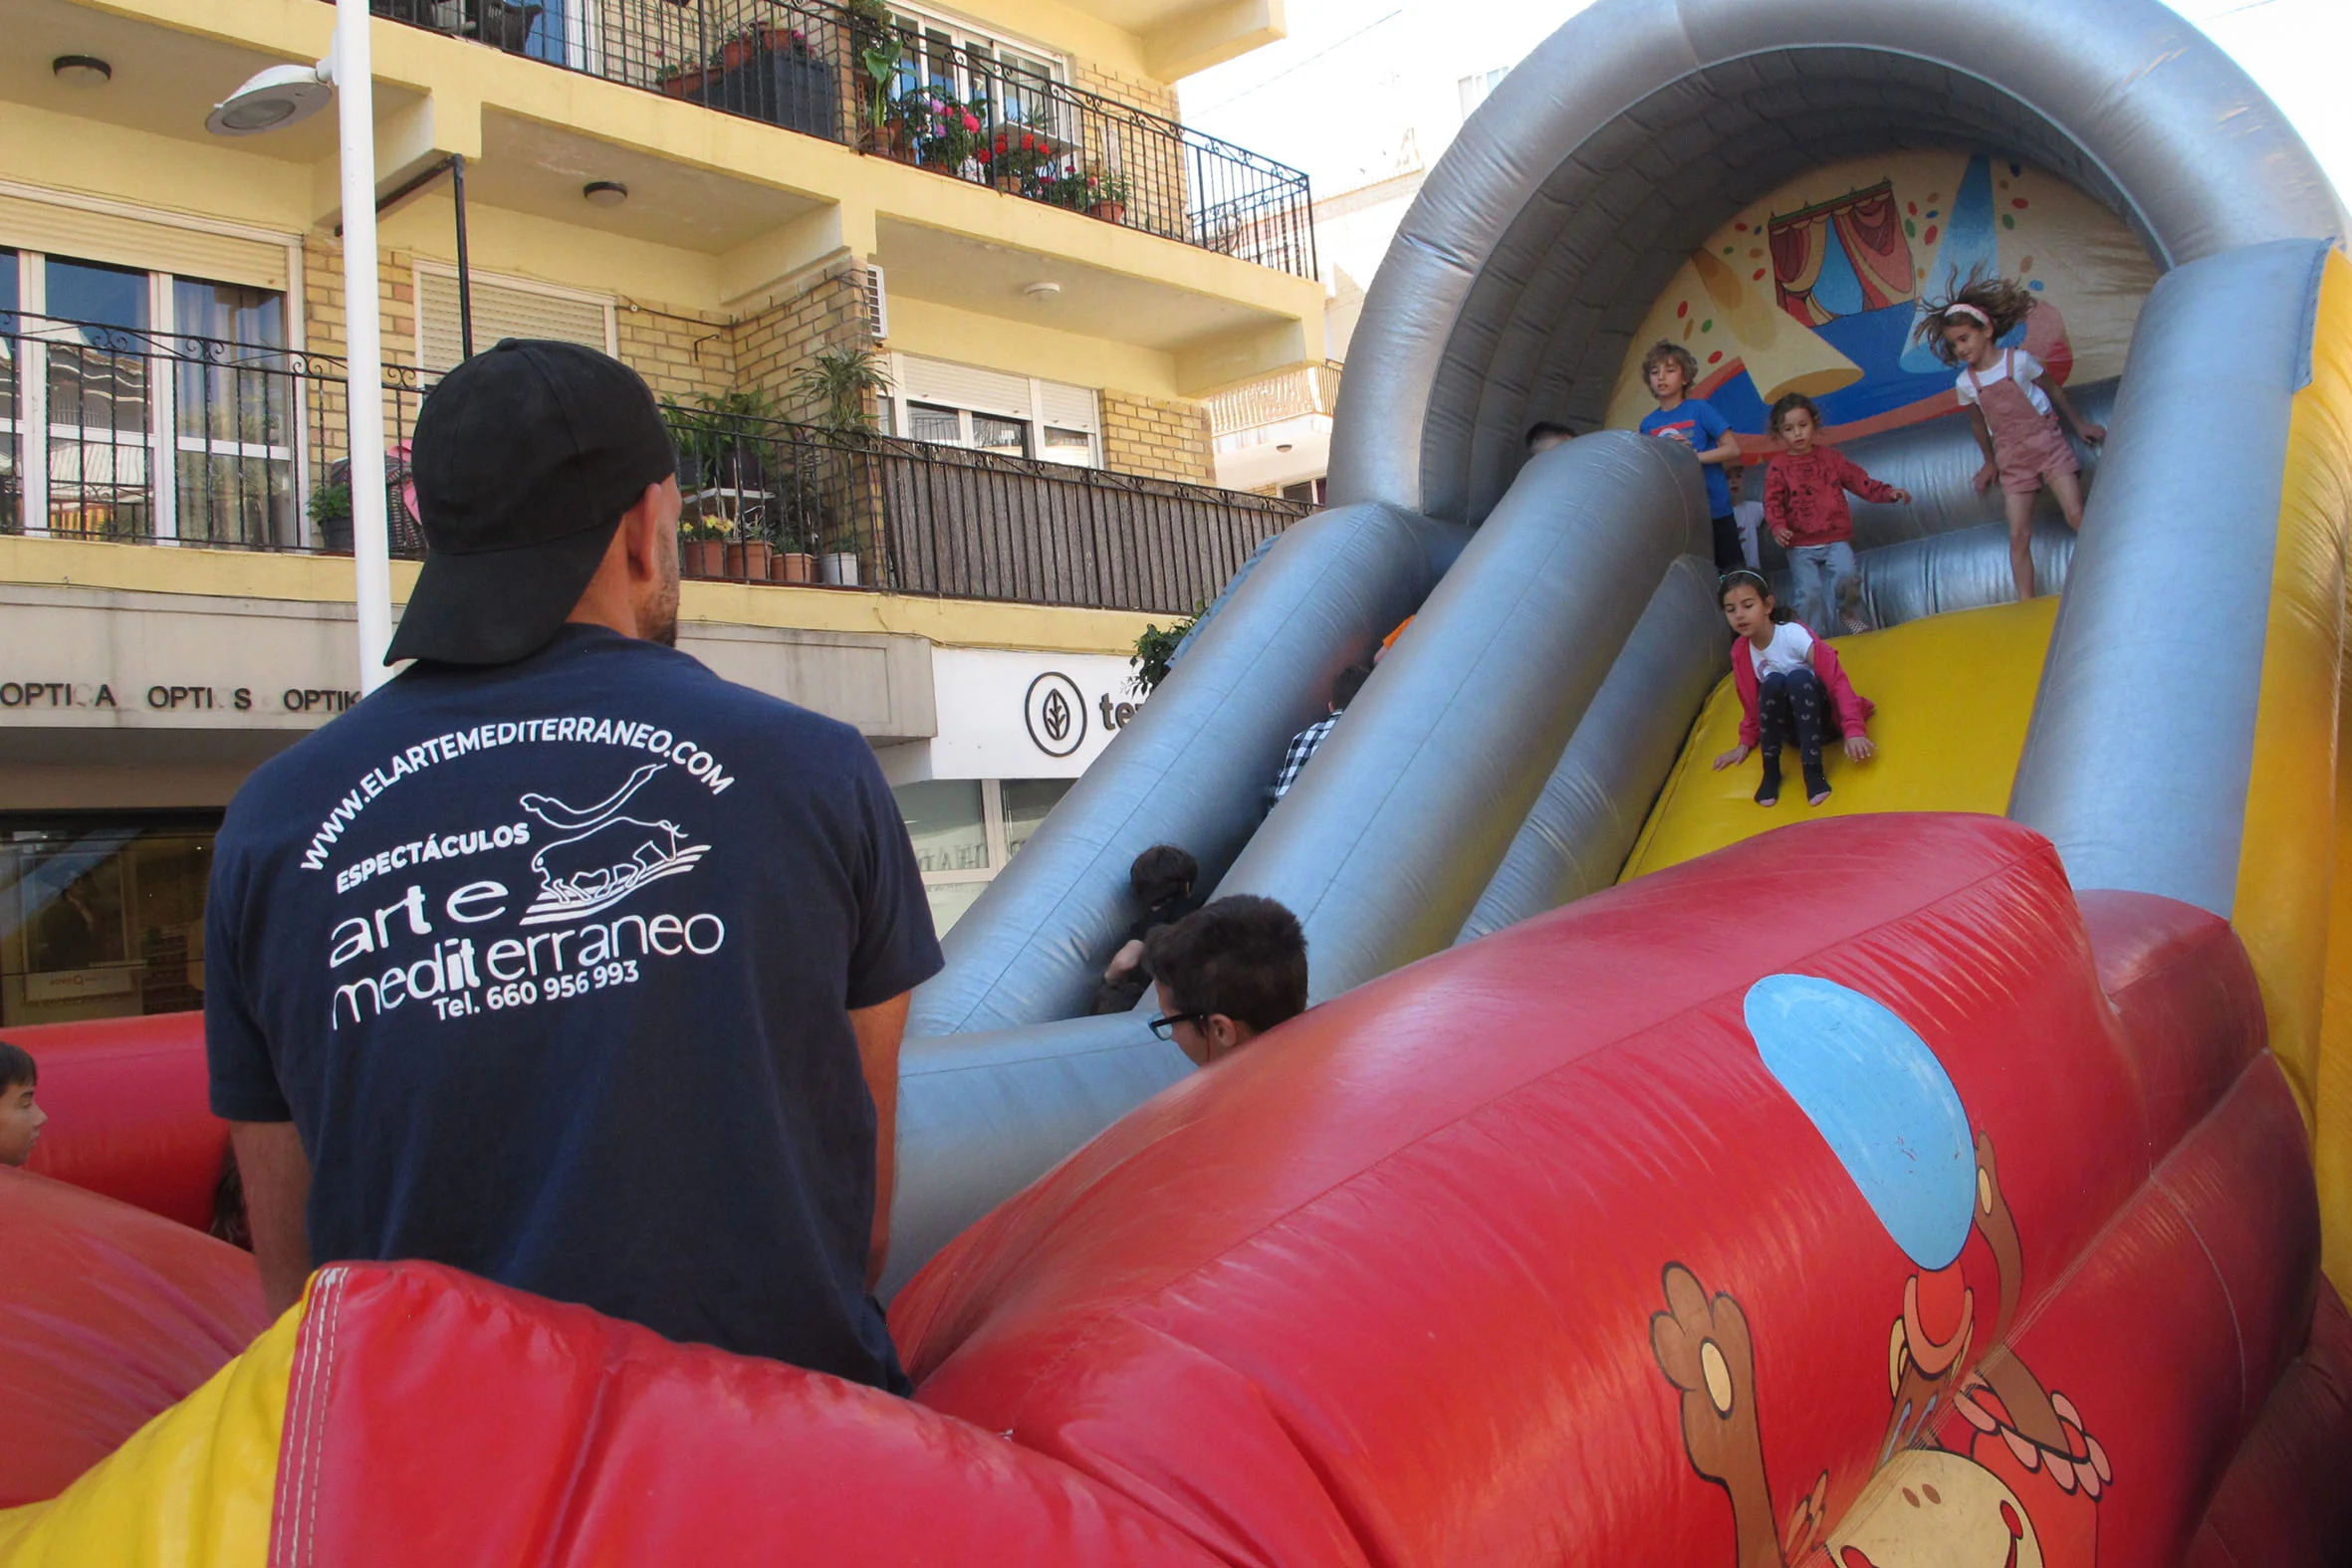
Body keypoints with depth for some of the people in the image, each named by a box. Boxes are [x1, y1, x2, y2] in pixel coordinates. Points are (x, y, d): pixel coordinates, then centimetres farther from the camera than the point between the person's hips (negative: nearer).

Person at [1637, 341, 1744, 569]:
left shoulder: (1699, 409, -5)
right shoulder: (1648, 423, 4)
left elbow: (1733, 449, -8)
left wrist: (1692, 457, -18)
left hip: (1714, 510, -3)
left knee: (1728, 571, 3)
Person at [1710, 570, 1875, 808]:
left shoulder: (1793, 635, -19)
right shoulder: (1740, 652, -4)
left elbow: (1837, 680, -22)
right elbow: (1751, 702, 11)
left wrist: (1854, 730, -31)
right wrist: (1746, 742, 6)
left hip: (1824, 718, -3)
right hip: (1792, 728, 3)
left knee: (1798, 677, -35)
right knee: (1772, 682, -29)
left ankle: (1813, 770, -34)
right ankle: (1771, 770, -21)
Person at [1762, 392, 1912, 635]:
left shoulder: (1829, 456, 8)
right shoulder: (1778, 467, 0)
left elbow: (1858, 479, 11)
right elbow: (1772, 502, -5)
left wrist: (1888, 492, 1)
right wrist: (1778, 527, -23)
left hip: (1836, 537, 1)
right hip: (1800, 544, -1)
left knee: (1846, 572, -23)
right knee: (1809, 590, -11)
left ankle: (1850, 614, 4)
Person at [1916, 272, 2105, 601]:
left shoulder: (2019, 360, -7)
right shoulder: (1966, 383, 0)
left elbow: (2055, 391, 6)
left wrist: (2080, 424, 14)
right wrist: (1989, 462, 21)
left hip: (2047, 444, -2)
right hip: (2012, 460, 2)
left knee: (2077, 516, -10)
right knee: (2018, 536, -5)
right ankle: (2027, 603, -4)